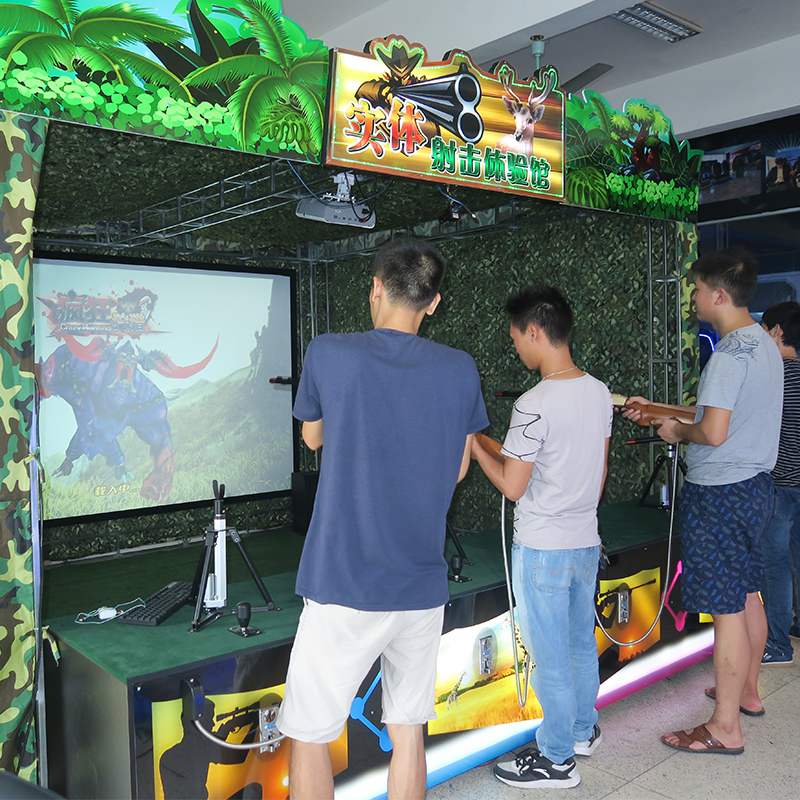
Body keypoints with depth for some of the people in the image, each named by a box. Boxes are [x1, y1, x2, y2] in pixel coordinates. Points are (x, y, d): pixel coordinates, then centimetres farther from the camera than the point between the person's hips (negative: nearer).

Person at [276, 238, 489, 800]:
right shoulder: (460, 370, -1)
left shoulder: (329, 354, -8)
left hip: (344, 585, -3)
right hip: (423, 586, 4)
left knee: (309, 737, 11)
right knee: (408, 732, 18)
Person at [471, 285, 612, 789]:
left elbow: (512, 486, -18)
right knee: (582, 643, 22)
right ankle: (583, 730, 40)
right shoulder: (599, 392, 1)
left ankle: (556, 760, 19)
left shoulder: (533, 406, -23)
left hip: (542, 549, -8)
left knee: (550, 655, 5)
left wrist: (473, 442, -6)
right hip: (586, 541, 8)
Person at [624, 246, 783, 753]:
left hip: (720, 494, -10)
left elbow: (713, 432, -28)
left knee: (726, 610, -2)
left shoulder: (730, 354, -21)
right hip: (756, 484, 10)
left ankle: (725, 728, 9)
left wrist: (679, 431, -7)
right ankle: (747, 691, 38)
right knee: (746, 595, 21)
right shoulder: (764, 343, 11)